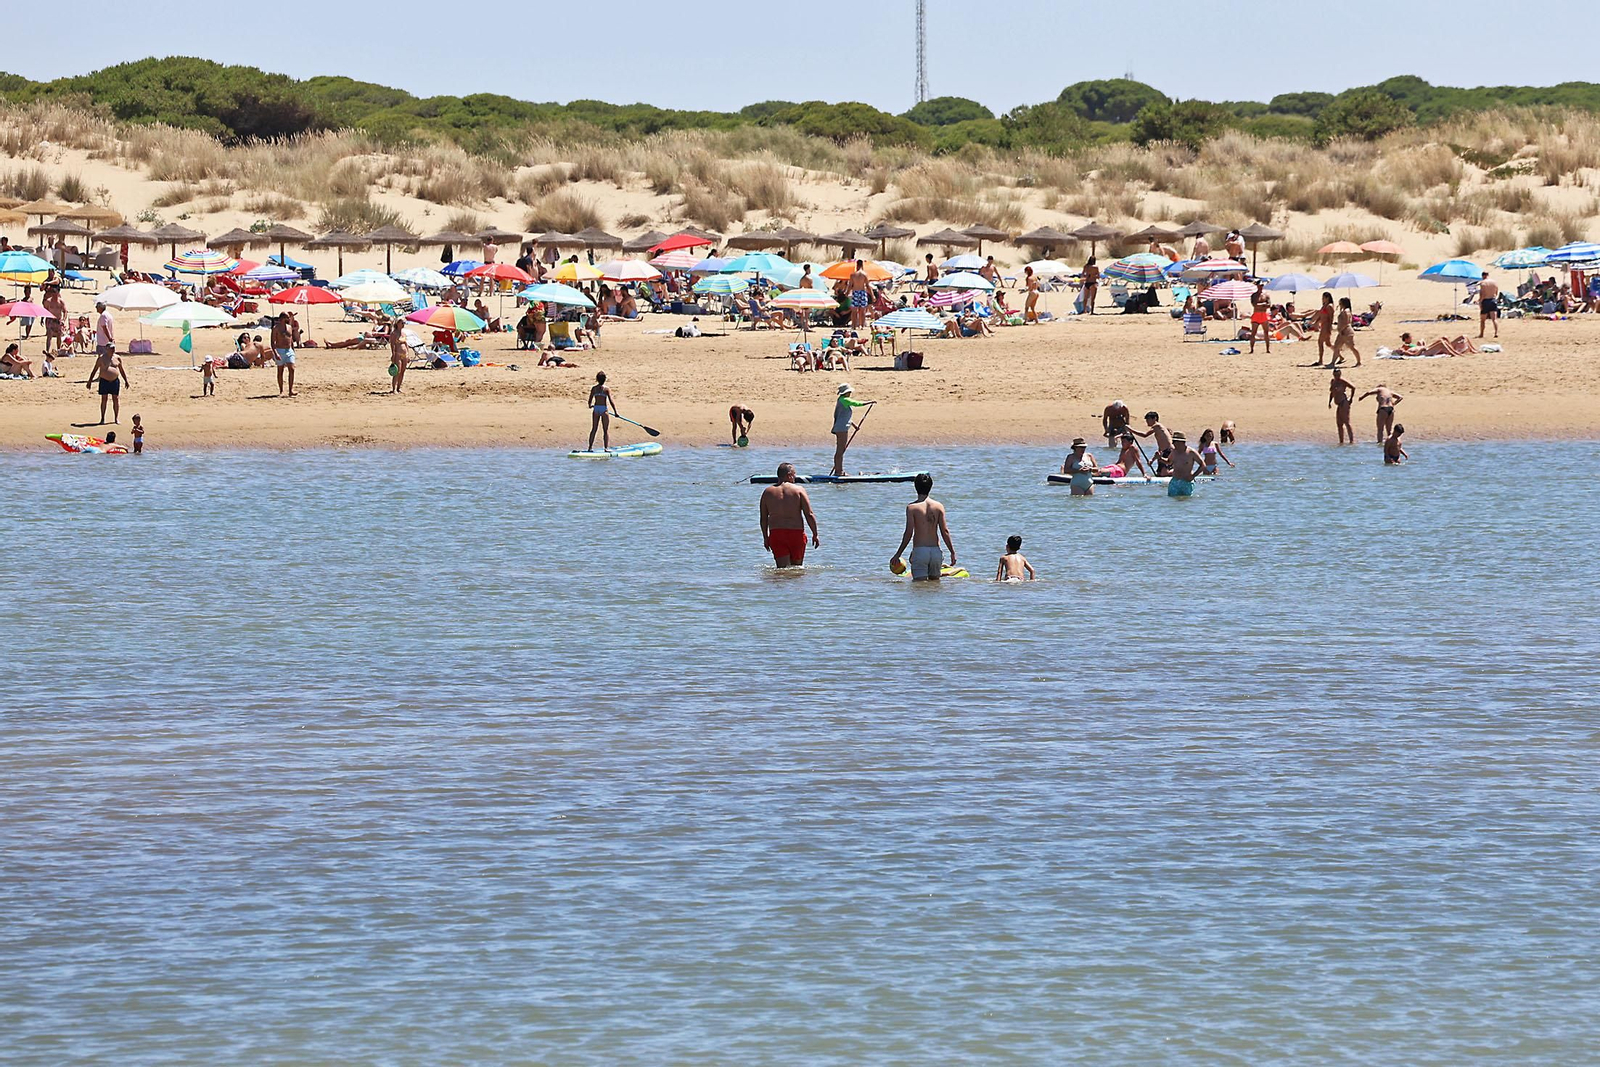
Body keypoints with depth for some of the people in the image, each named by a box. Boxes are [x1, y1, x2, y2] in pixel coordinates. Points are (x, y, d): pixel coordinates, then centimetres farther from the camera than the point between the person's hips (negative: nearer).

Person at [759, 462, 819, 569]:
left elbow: (763, 518, 9)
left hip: (775, 533, 1)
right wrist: (815, 535, 5)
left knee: (782, 567, -2)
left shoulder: (767, 492, 7)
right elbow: (809, 515, -3)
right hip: (796, 532, -1)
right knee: (796, 565, 10)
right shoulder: (798, 490, -1)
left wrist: (765, 537, 19)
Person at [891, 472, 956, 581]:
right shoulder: (938, 506, 3)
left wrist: (898, 555, -2)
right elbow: (945, 531, 1)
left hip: (919, 551, -3)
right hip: (935, 550, 3)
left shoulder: (911, 508, -5)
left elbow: (909, 533, -8)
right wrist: (952, 552, 9)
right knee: (934, 581, 13)